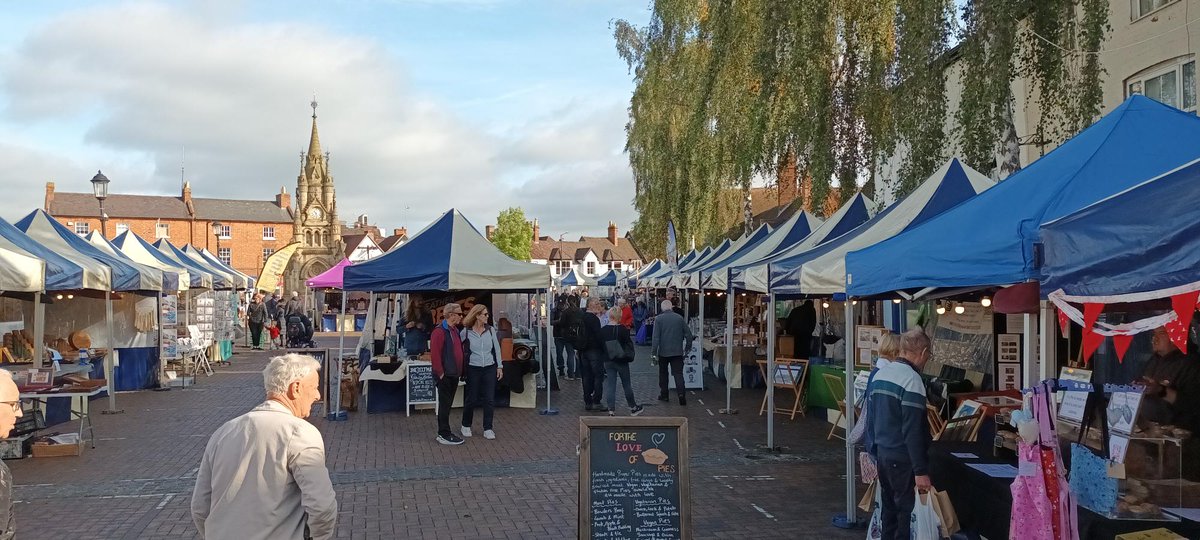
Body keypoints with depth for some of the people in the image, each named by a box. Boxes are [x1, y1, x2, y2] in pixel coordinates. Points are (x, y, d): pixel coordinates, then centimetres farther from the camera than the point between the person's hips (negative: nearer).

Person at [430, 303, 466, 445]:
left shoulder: (455, 330, 13)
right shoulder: (440, 331, -15)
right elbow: (435, 353, -20)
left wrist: (460, 370, 15)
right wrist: (440, 373, -19)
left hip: (454, 374, 9)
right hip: (445, 375, -9)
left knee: (448, 404, 14)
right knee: (445, 404, -3)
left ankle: (444, 432, 23)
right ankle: (444, 435, 3)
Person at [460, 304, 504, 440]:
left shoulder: (490, 329, 2)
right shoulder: (466, 331, -6)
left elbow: (496, 348, 7)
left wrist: (499, 366, 7)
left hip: (489, 368, 2)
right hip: (473, 369, -2)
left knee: (489, 399, 2)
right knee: (471, 399, 6)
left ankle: (488, 429, 12)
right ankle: (466, 426, 26)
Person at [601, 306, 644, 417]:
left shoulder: (602, 330, -4)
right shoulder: (623, 329, -13)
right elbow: (629, 344, -8)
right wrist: (630, 357, 5)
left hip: (608, 361, 2)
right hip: (621, 361, -2)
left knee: (610, 386, 5)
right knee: (627, 385, 12)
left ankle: (611, 411, 2)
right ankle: (633, 408, 26)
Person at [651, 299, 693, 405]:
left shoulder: (658, 319, -7)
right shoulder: (680, 318, 0)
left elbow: (655, 337, -12)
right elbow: (689, 335, 1)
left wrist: (653, 352, -8)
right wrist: (687, 348, 14)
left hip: (663, 352, -1)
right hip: (677, 351, 1)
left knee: (663, 373, 16)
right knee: (678, 373, 1)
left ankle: (664, 395, 21)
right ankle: (681, 394, -15)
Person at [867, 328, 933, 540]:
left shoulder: (880, 374, 8)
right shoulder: (911, 380, -17)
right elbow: (912, 431, -20)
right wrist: (921, 471, -18)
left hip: (882, 453, 8)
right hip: (902, 459, -8)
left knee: (889, 509, 16)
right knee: (908, 514, 0)